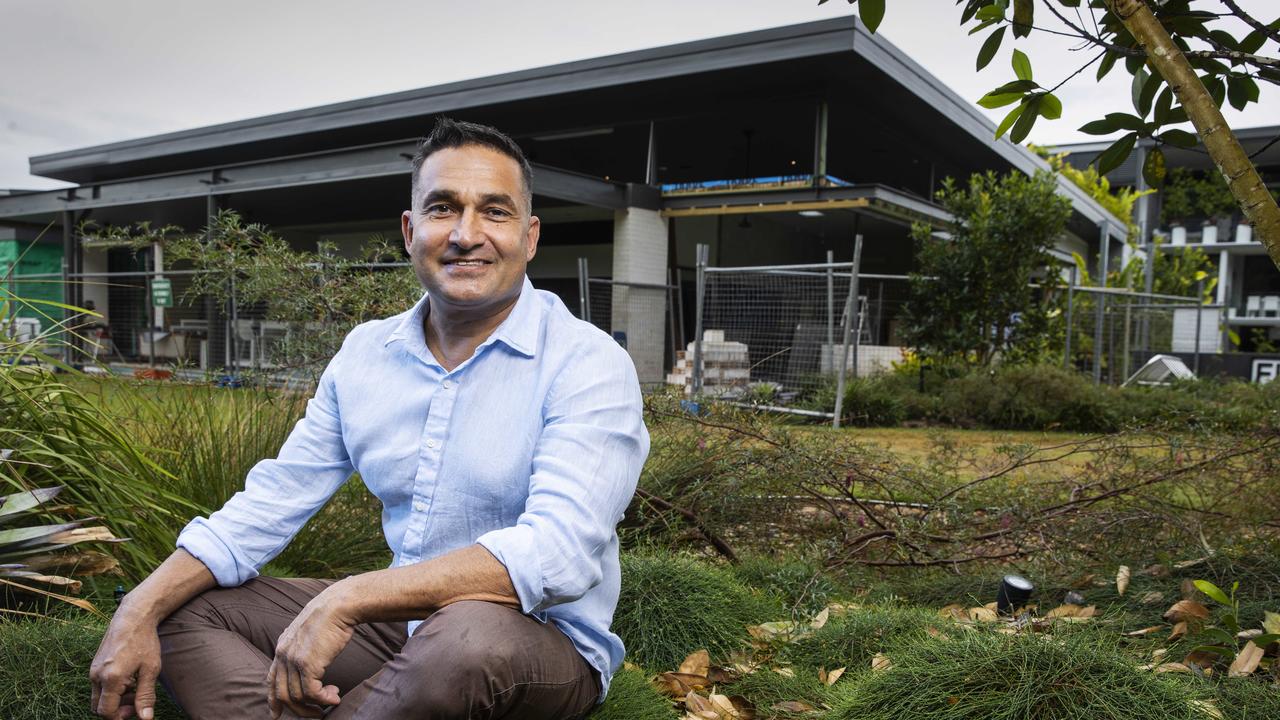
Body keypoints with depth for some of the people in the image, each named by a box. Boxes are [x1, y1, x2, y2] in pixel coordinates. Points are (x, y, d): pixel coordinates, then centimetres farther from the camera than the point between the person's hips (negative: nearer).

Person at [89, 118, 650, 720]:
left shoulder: (588, 365, -16)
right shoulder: (365, 353, 4)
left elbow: (561, 552, -29)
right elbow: (270, 503, 7)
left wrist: (344, 599, -33)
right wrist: (139, 611, -6)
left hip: (547, 643, -5)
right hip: (398, 625, 6)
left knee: (469, 635, -39)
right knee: (182, 607, 1)